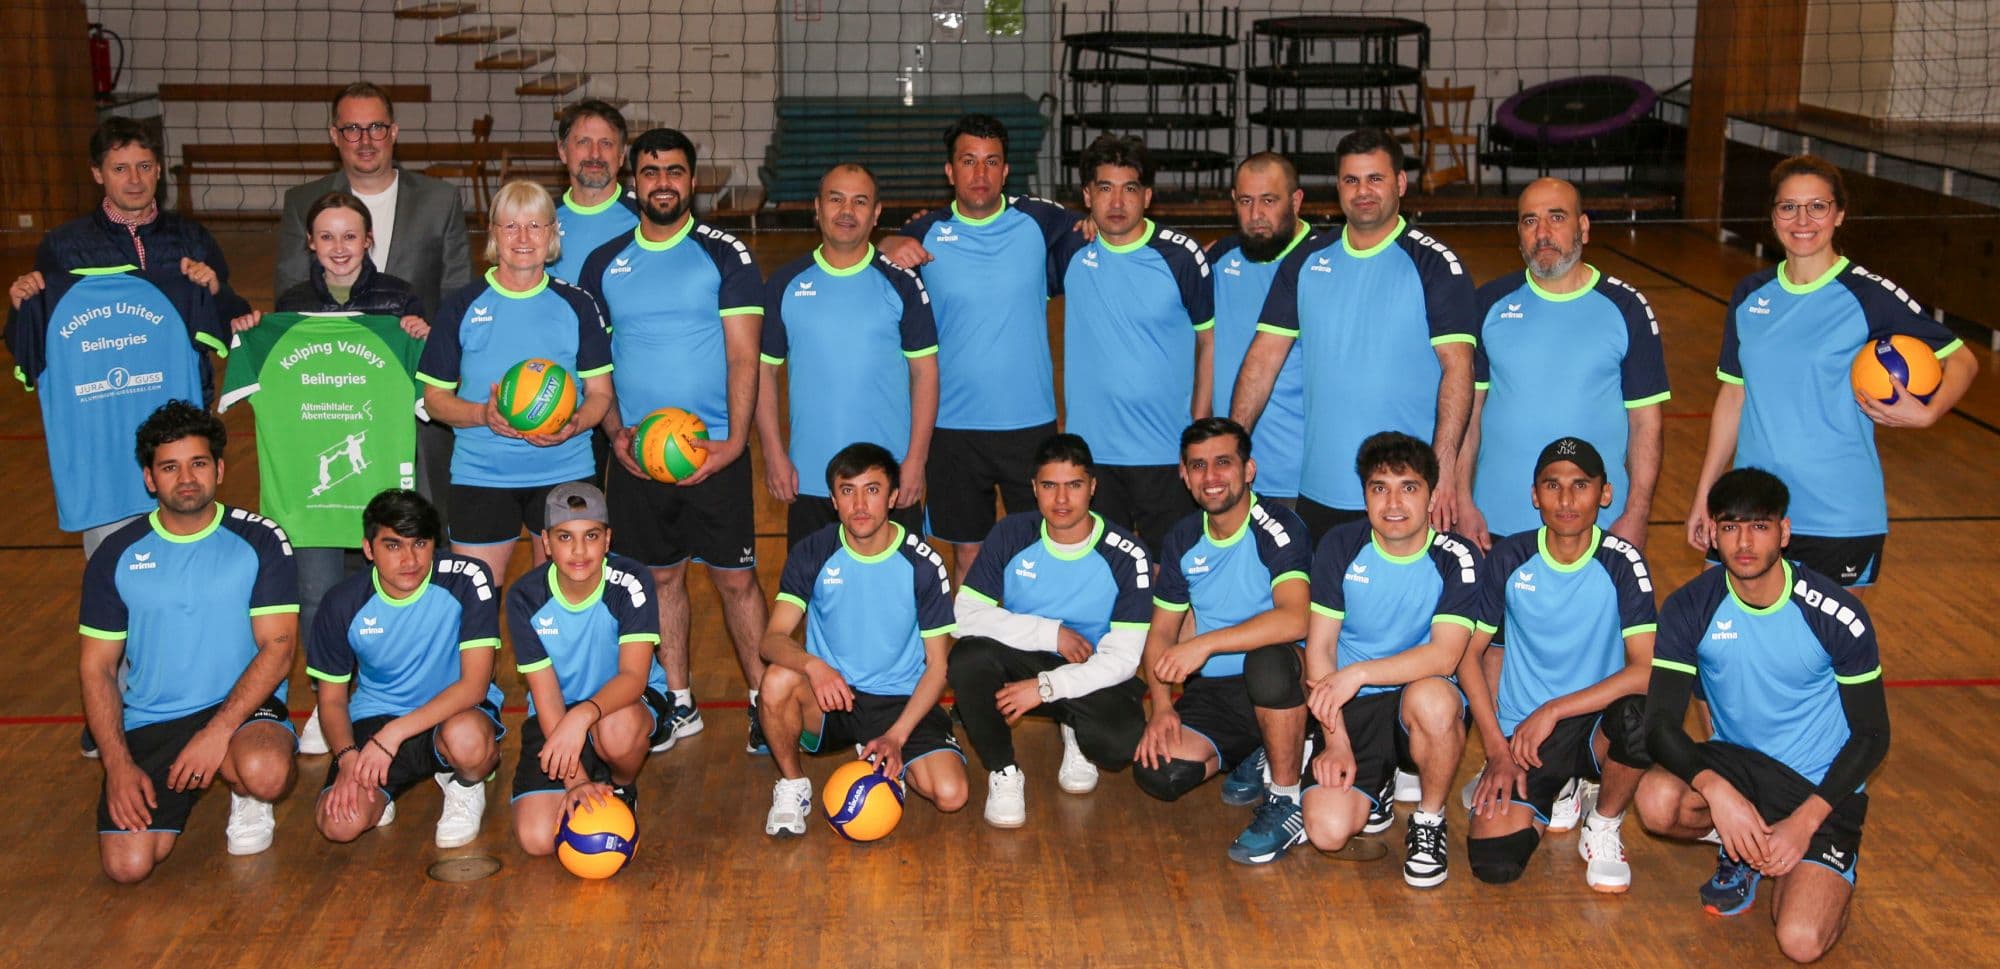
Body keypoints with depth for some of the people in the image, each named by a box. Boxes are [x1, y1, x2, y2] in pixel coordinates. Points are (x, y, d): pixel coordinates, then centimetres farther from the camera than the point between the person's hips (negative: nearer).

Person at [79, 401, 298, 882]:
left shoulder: (260, 540, -3)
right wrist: (118, 765, -8)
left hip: (240, 708, -2)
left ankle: (246, 797, 2)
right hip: (149, 723, 2)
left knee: (265, 773, -37)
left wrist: (217, 732, -20)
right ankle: (182, 789, 16)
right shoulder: (117, 555, 3)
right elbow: (97, 668, 4)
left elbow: (277, 649, -9)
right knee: (127, 864, -18)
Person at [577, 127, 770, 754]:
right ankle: (679, 704, 21)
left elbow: (743, 356, -5)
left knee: (735, 578, 1)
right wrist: (615, 432, -3)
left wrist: (734, 440, -15)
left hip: (716, 450, -3)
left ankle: (763, 701, 11)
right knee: (660, 577, 10)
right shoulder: (603, 264, 8)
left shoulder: (725, 255, -1)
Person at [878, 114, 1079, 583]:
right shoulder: (926, 234, 0)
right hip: (954, 425, 0)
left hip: (1031, 421, 0)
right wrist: (888, 247, -18)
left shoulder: (1038, 221, -1)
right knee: (967, 554, 11)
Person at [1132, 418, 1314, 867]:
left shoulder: (1277, 528, -14)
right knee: (1157, 772, -21)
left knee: (1269, 660, -40)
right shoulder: (1183, 539, 6)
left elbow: (1295, 619, -31)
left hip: (1275, 691, -5)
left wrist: (1206, 643, -34)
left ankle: (1289, 803, -19)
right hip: (1211, 691, 5)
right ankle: (1254, 758, 11)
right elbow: (1161, 631, 11)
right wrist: (1162, 706, -5)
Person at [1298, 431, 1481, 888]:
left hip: (1419, 700, -1)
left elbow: (1444, 656, -20)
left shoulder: (1457, 558, -9)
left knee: (1431, 697, -40)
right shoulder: (1340, 547, -2)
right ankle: (1376, 786, 17)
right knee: (1328, 830, -22)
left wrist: (1358, 673, -30)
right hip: (1352, 711, 2)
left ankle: (1429, 821, -11)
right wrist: (1336, 741, -11)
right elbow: (1320, 648, -1)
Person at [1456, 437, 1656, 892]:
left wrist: (1553, 710, -22)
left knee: (1638, 716, -38)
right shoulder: (1510, 558, -4)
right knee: (1494, 863, -20)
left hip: (1595, 724, -1)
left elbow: (1646, 670, -19)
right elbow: (1469, 654, 1)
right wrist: (1498, 749, -7)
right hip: (1522, 733, 1)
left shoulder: (1622, 562, -10)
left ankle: (1604, 829, -5)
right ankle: (1556, 792, 18)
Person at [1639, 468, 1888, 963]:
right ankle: (1742, 848, 3)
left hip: (1821, 787, -3)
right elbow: (1660, 724, -15)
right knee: (1657, 800, -32)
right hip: (1735, 761, 3)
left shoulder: (1837, 615, -16)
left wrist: (1805, 822, -18)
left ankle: (1827, 875, 13)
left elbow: (1872, 736, -7)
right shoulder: (1689, 609, -10)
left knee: (1801, 942, -24)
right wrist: (1716, 789, -34)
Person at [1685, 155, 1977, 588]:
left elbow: (1961, 359, 1)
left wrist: (1925, 413, -19)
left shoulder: (1870, 296, -6)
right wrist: (1703, 494, 11)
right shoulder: (1750, 295, 7)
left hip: (1840, 519, -4)